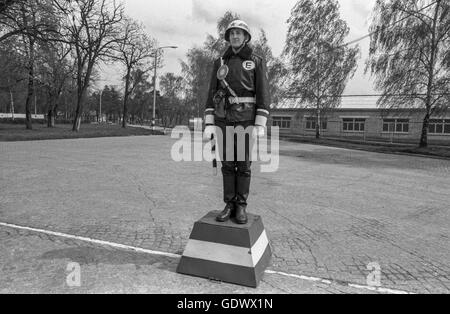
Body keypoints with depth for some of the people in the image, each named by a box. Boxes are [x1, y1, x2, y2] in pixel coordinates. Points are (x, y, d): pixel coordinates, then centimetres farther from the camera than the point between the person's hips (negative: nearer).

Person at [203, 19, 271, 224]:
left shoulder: (257, 62, 3)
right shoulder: (220, 63, 12)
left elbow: (263, 94, -3)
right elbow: (212, 94, 8)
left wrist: (260, 125, -12)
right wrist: (209, 124, -1)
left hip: (245, 117, -3)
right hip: (224, 117, 3)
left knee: (243, 163, -2)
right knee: (227, 162, 2)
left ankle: (241, 207, 8)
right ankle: (229, 206, 11)